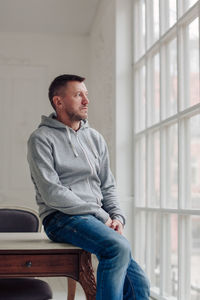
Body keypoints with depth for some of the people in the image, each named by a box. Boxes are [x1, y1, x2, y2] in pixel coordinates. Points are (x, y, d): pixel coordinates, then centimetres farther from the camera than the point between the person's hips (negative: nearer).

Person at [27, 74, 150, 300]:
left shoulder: (95, 138, 18)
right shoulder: (41, 139, -1)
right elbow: (52, 192, -11)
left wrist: (117, 216, -1)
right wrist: (101, 216, -13)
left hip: (98, 219, 6)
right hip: (61, 218, -6)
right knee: (119, 247, -32)